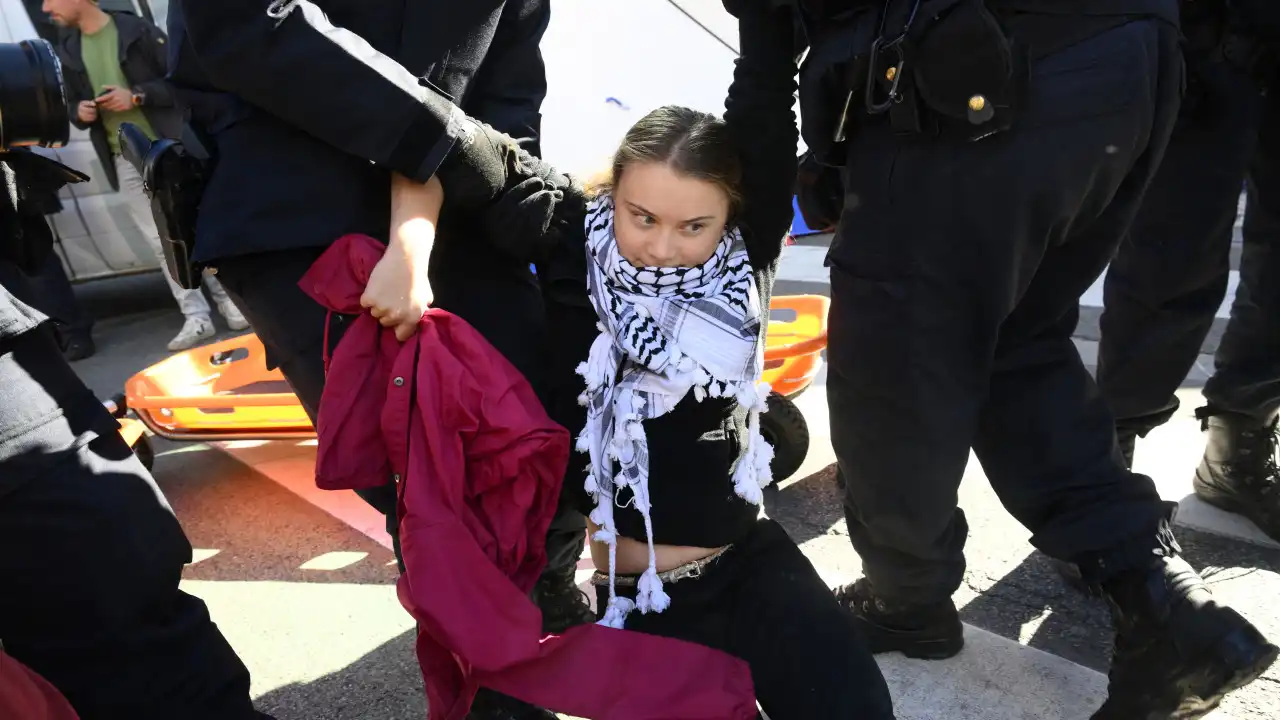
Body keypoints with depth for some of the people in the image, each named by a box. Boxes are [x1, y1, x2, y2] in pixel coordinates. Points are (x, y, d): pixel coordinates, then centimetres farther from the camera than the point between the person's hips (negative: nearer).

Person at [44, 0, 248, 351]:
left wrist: (137, 96, -15)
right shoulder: (68, 51, 13)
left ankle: (227, 299, 11)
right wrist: (79, 112, -1)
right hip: (123, 160, 4)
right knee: (160, 240, -1)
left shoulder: (137, 30, -1)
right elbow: (72, 102, 21)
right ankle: (195, 317, 1)